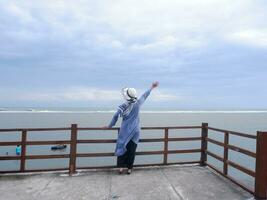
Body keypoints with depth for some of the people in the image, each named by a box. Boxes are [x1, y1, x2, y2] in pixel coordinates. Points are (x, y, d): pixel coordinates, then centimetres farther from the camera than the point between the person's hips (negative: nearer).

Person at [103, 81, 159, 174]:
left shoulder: (123, 106, -8)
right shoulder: (138, 103, -4)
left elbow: (115, 117, -5)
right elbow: (145, 95, 11)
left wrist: (110, 126, 8)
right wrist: (151, 87, 27)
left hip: (125, 131, -1)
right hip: (135, 131, 2)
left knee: (122, 148, 12)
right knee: (131, 150, 8)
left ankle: (121, 166, 9)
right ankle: (129, 168, 14)